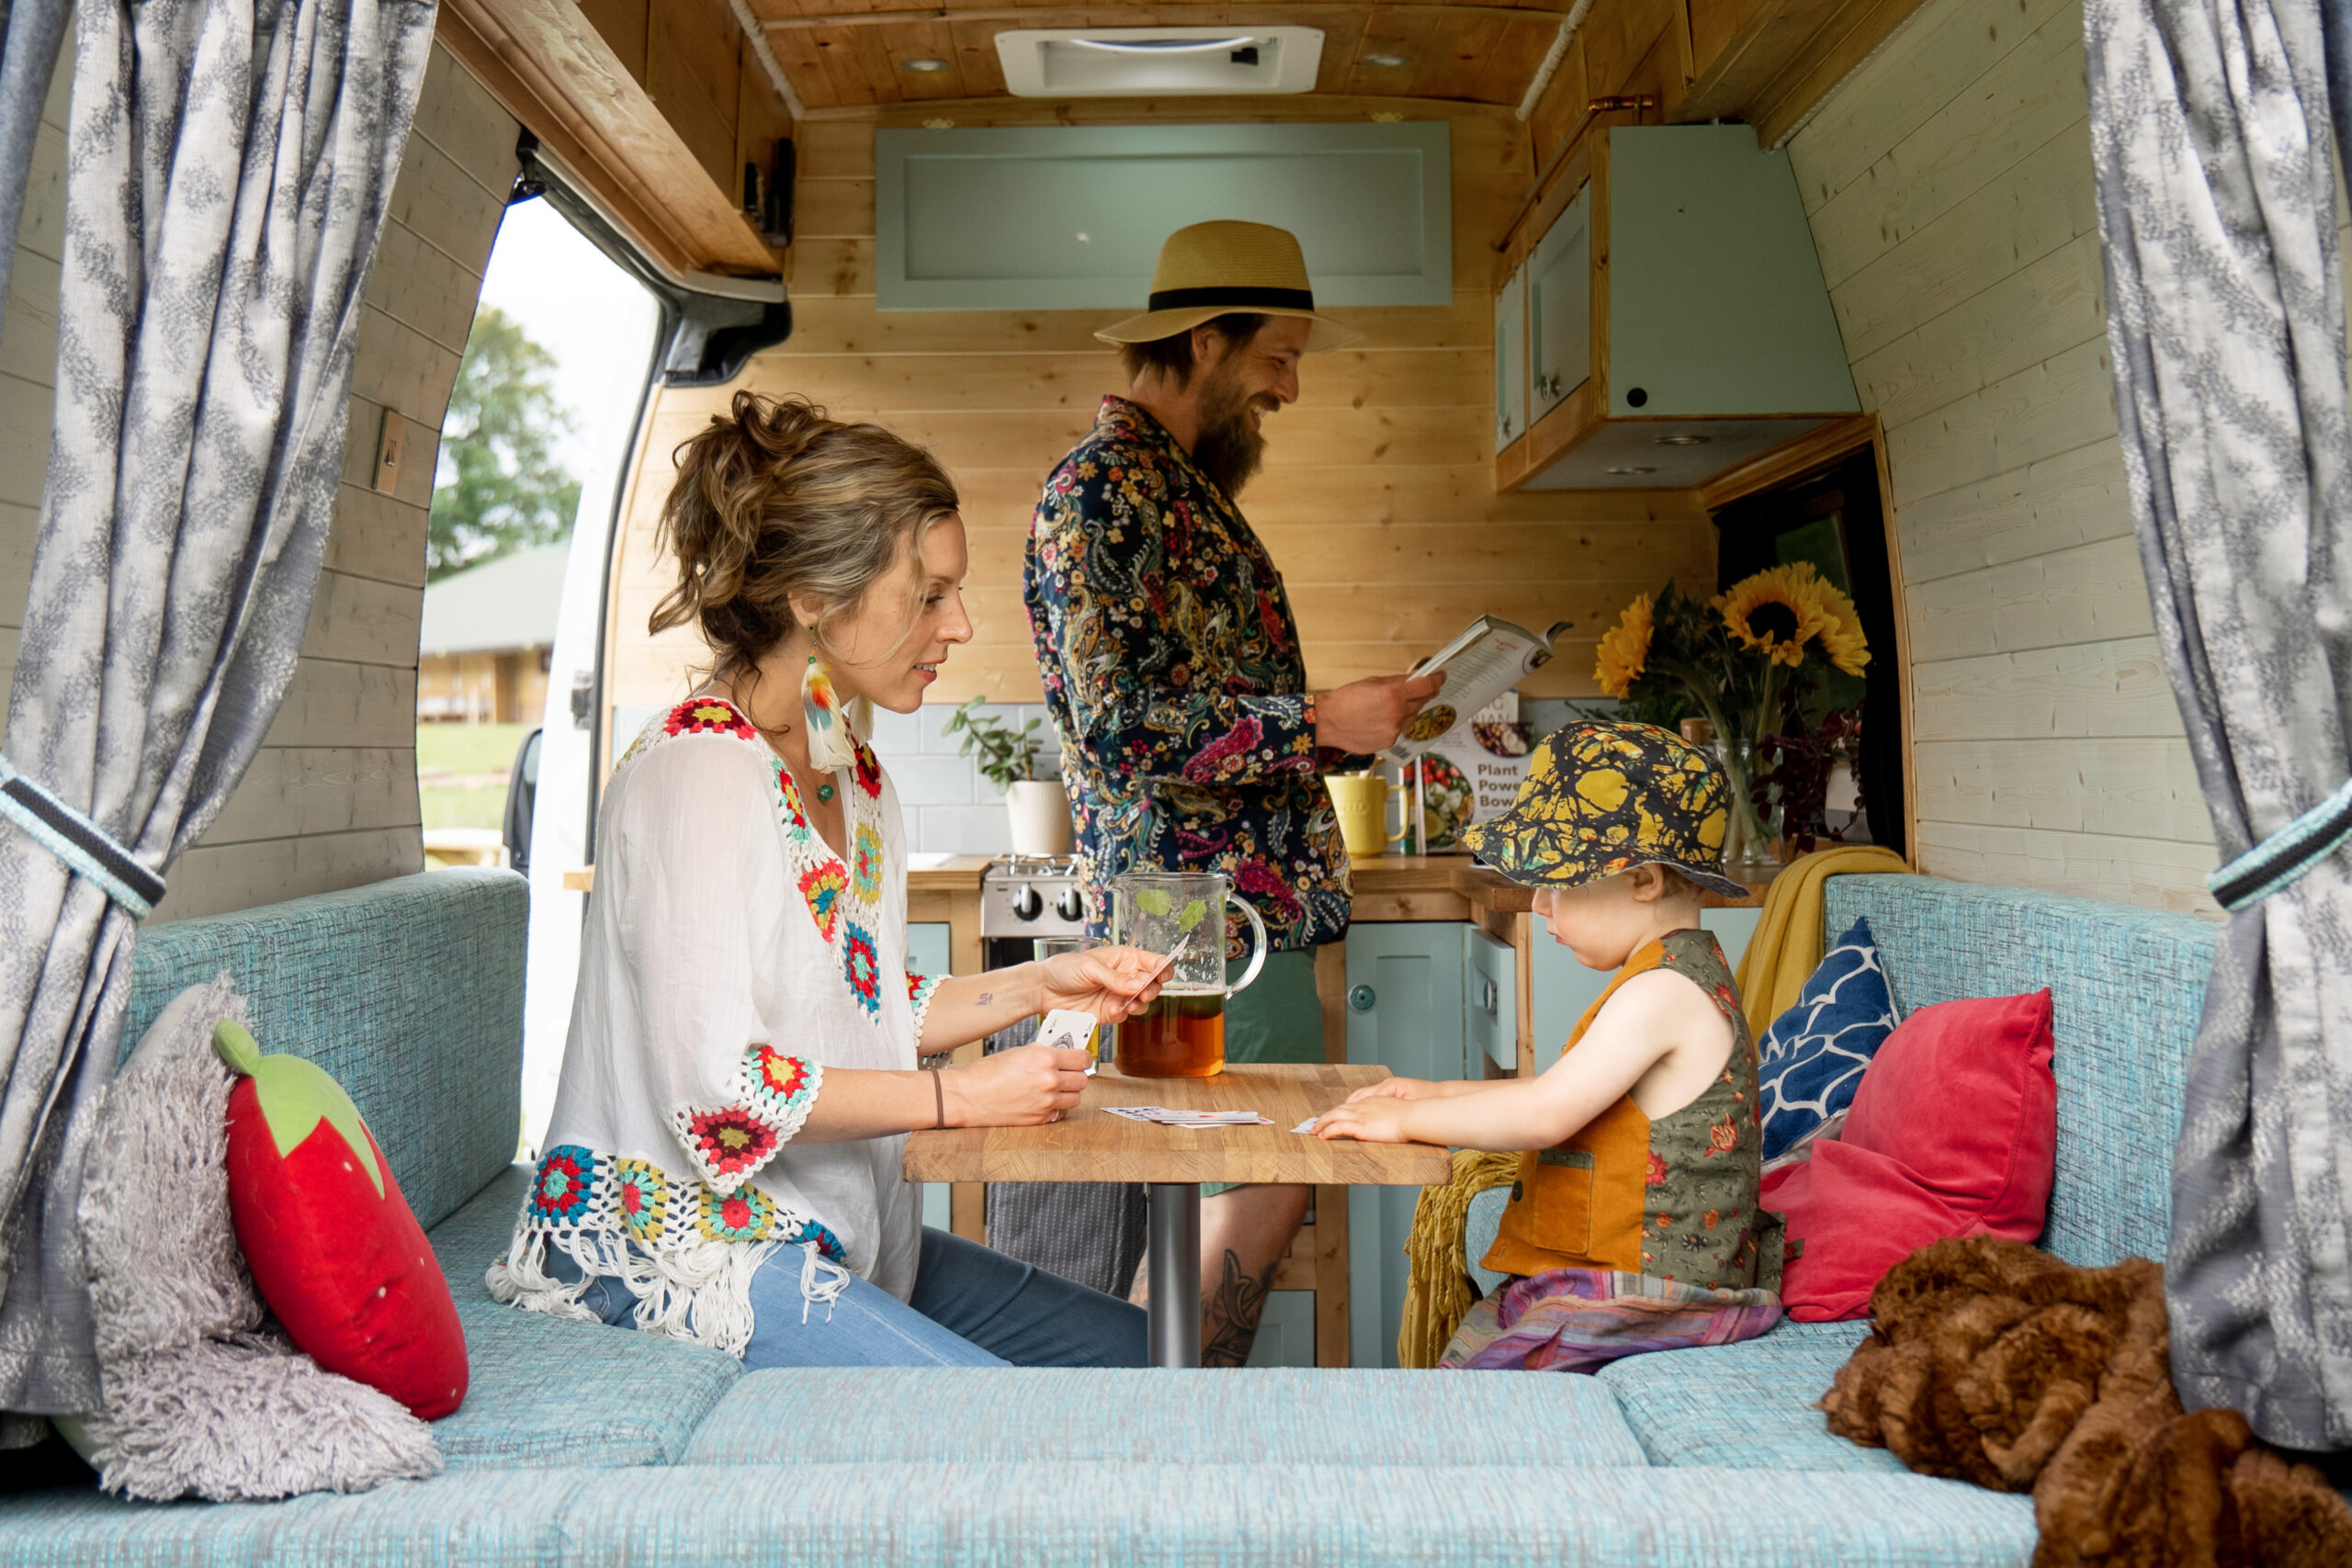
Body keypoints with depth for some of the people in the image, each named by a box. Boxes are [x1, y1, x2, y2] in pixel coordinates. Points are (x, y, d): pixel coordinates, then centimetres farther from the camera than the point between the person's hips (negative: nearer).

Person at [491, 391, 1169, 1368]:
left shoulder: (849, 768, 10)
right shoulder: (694, 773, -19)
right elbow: (713, 1083, -24)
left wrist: (1035, 986, 3)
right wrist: (962, 1097, -18)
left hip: (818, 1228, 9)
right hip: (670, 1238, -9)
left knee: (1135, 1351, 5)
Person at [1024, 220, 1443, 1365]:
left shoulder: (1183, 485, 20)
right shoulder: (1101, 486, -11)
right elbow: (1121, 721, -21)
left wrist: (1355, 720, 12)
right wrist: (1319, 722, -16)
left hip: (1247, 896, 10)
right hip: (1198, 901, -10)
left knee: (1256, 1191, 12)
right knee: (1264, 1189, -5)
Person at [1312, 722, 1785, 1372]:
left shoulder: (1662, 992, -20)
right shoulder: (1683, 975, 14)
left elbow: (1543, 1116, -24)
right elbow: (1563, 1091, 21)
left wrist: (1408, 1119, -12)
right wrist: (1436, 1094, 14)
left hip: (1653, 1294, -11)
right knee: (1463, 1345, 7)